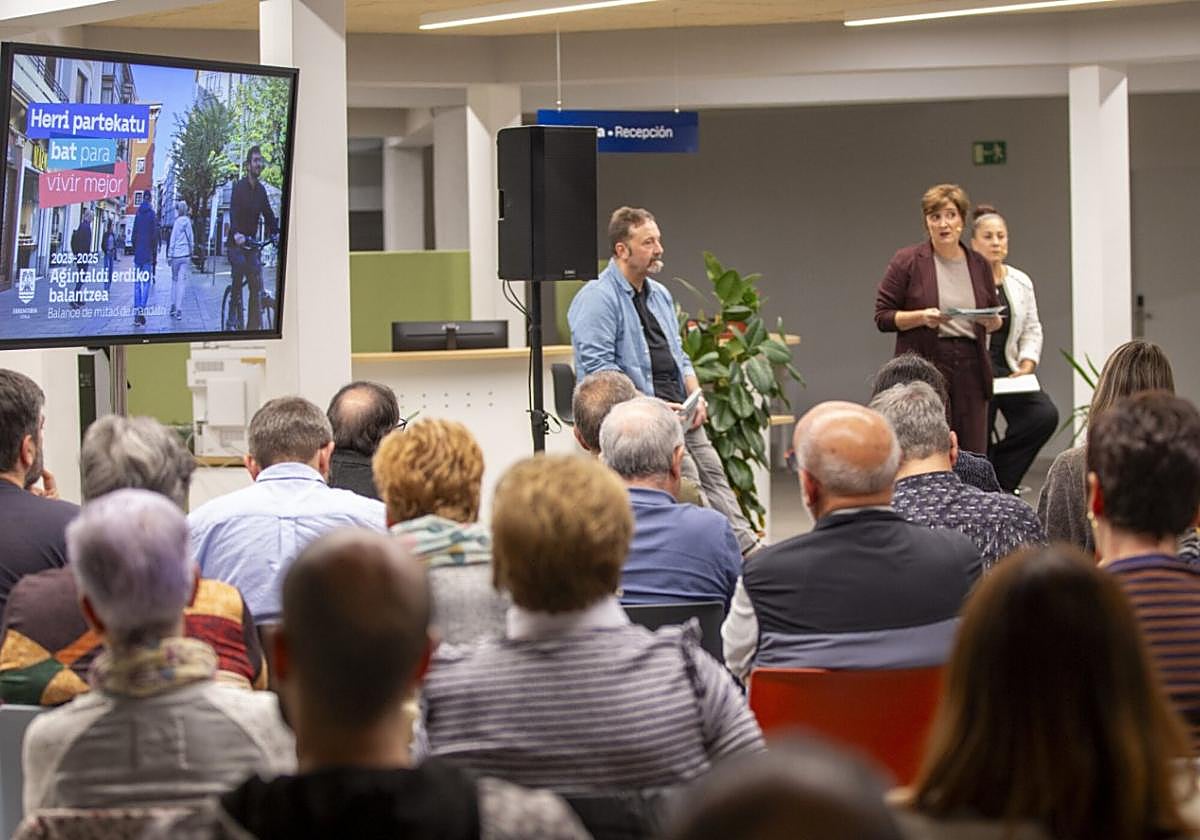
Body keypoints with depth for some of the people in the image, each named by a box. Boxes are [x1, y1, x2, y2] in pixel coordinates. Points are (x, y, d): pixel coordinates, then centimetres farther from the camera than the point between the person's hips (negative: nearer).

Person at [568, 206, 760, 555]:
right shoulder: (597, 298, -7)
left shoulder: (660, 295, 22)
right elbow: (599, 367, -15)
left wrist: (695, 396, 7)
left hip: (675, 408, 8)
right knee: (685, 473, -23)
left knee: (711, 470, -6)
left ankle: (749, 552, -11)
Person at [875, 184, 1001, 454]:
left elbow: (995, 319, 20)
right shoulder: (907, 261, -2)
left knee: (973, 452, 1)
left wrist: (991, 321, -3)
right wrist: (922, 317, -18)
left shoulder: (978, 264, 11)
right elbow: (883, 317, -2)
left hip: (970, 369, 4)